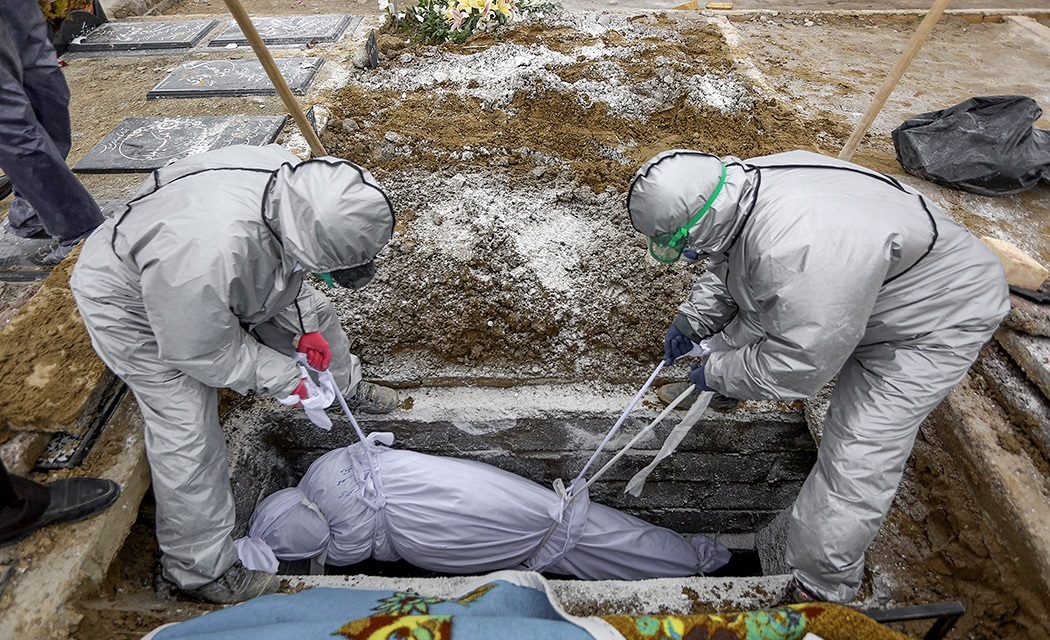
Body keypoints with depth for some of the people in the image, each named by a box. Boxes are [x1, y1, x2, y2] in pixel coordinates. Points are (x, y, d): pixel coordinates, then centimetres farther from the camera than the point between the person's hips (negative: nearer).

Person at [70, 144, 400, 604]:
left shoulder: (294, 177, -27)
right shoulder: (207, 254, -47)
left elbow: (284, 264, -4)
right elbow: (201, 351, -28)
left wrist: (303, 326, -9)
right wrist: (283, 377, -19)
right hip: (134, 302, -7)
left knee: (312, 314, 14)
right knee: (188, 432, -8)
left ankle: (345, 386, 46)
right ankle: (200, 567, 13)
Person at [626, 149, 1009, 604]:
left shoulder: (801, 253, -45)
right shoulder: (737, 183, -17)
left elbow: (797, 368, -32)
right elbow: (725, 268, 4)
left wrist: (718, 373, -17)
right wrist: (692, 320, -1)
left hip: (935, 318, -8)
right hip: (846, 292, 8)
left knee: (858, 459, -7)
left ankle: (821, 589, 12)